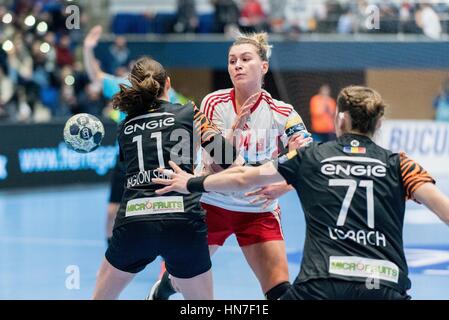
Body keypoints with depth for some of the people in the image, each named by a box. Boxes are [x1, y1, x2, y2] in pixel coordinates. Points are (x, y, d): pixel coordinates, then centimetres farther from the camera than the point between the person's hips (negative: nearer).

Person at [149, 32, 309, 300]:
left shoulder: (281, 113, -12)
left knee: (281, 291, -12)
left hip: (259, 210, -1)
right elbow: (214, 162, -15)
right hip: (212, 204, 1)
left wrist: (282, 186, -33)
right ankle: (159, 293, 47)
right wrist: (236, 125, -29)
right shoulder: (215, 103, -10)